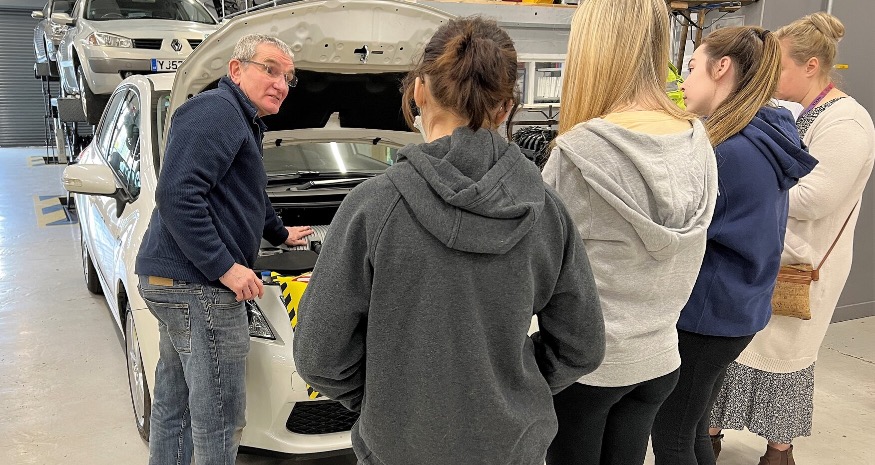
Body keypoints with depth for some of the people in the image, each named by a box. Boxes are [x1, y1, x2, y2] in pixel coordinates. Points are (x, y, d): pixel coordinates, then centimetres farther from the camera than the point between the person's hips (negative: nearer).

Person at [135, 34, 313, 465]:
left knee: (173, 406, 20)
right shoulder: (217, 111, -12)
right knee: (220, 422, -1)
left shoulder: (243, 122, 22)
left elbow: (249, 196, 38)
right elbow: (176, 195, -23)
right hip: (197, 285, -11)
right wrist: (225, 267, -23)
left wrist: (281, 233, 50)